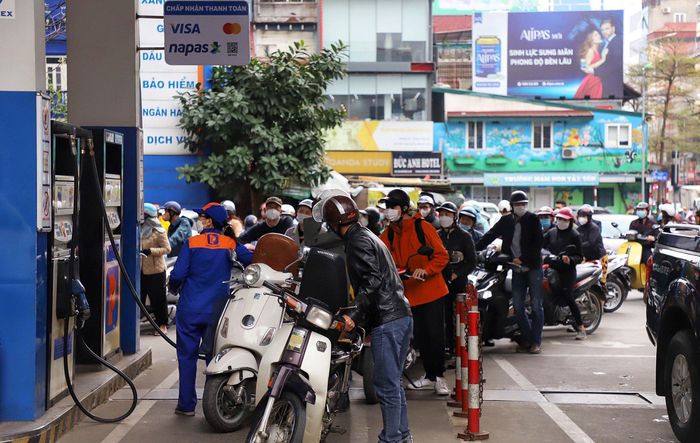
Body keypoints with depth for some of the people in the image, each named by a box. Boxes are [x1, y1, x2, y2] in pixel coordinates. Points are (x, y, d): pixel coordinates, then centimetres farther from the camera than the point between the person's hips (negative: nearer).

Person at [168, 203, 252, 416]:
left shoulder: (192, 243, -6)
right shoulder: (231, 244, -2)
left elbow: (178, 274, -10)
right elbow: (252, 260, -13)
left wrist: (174, 287, 11)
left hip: (190, 310, -2)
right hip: (218, 311, 2)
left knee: (187, 355, 7)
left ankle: (187, 404, 9)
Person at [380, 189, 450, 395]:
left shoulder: (422, 227, -7)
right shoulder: (387, 235, 7)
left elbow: (442, 256, -9)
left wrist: (426, 270, -23)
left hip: (431, 291, -5)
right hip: (409, 294, 5)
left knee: (435, 335, -4)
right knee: (420, 337, 11)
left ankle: (439, 376, 9)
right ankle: (429, 376, 24)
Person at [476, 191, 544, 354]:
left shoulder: (533, 219, -3)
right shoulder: (506, 221, 7)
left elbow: (538, 244, -9)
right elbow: (490, 236, 7)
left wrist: (522, 259, -14)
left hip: (533, 266, -4)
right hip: (517, 268, 4)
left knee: (536, 305, -3)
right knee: (518, 306, 3)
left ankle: (536, 341, 3)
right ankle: (526, 338, 14)